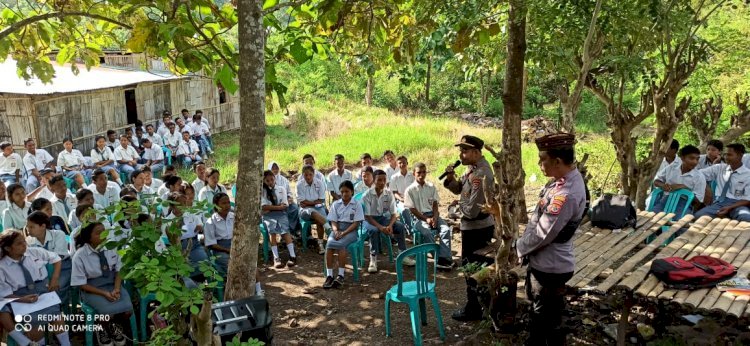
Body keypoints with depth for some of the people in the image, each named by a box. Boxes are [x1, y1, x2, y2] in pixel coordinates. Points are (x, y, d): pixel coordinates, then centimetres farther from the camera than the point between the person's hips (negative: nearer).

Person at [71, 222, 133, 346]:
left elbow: (119, 270, 0)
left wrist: (116, 289, -17)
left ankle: (115, 326, 16)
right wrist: (104, 293, -20)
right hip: (92, 289, -3)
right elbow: (82, 284, -11)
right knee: (109, 312, -27)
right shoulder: (80, 256, -16)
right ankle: (101, 329, 11)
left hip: (113, 284, 3)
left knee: (127, 309, -20)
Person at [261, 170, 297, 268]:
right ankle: (276, 258, -35)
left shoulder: (281, 189, 14)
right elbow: (264, 207, -5)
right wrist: (278, 207, -8)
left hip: (281, 214, 1)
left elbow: (284, 206, 4)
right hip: (268, 215, -1)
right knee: (272, 230, -30)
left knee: (285, 230, -26)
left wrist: (270, 207, -4)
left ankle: (292, 256, -34)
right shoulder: (262, 191, 10)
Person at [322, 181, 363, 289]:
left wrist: (343, 233, -16)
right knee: (329, 244, -29)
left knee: (340, 244, -34)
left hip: (351, 230, -3)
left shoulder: (357, 205, 1)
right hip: (337, 229, 3)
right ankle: (329, 275, -30)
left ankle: (341, 275, -29)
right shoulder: (335, 204, 12)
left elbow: (356, 223, -5)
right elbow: (333, 221, 7)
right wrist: (336, 231, -15)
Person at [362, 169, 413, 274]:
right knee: (374, 230, -37)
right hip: (370, 219, -4)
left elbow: (394, 214, -5)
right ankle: (373, 259, -27)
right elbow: (367, 216, -18)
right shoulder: (367, 195, -16)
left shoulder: (389, 194, -5)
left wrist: (390, 225, -26)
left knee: (401, 227, -20)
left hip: (384, 217, 4)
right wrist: (380, 227, -31)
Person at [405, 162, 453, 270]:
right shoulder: (410, 190, -2)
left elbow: (435, 204, 9)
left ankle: (444, 258, -29)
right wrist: (426, 219, -15)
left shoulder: (431, 187, 11)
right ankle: (439, 259, -28)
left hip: (432, 215, 4)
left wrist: (435, 217, -9)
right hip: (418, 217, -4)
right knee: (427, 232, -34)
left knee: (446, 229, -24)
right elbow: (412, 209, -6)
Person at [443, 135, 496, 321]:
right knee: (481, 266, 21)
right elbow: (459, 188, 12)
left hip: (476, 229, -10)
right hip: (481, 226, 10)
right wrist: (450, 178, -7)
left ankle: (473, 309, 16)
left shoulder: (480, 175, -26)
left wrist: (459, 204, -8)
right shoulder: (474, 167, 5)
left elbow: (471, 210, -28)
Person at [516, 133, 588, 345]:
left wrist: (518, 248, -8)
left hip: (550, 266, -9)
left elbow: (542, 235, -25)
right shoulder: (565, 180, 2)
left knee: (550, 319, 9)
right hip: (542, 262, 9)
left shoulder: (566, 194, -29)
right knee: (538, 311, 26)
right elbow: (538, 221, 11)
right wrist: (523, 245, 7)